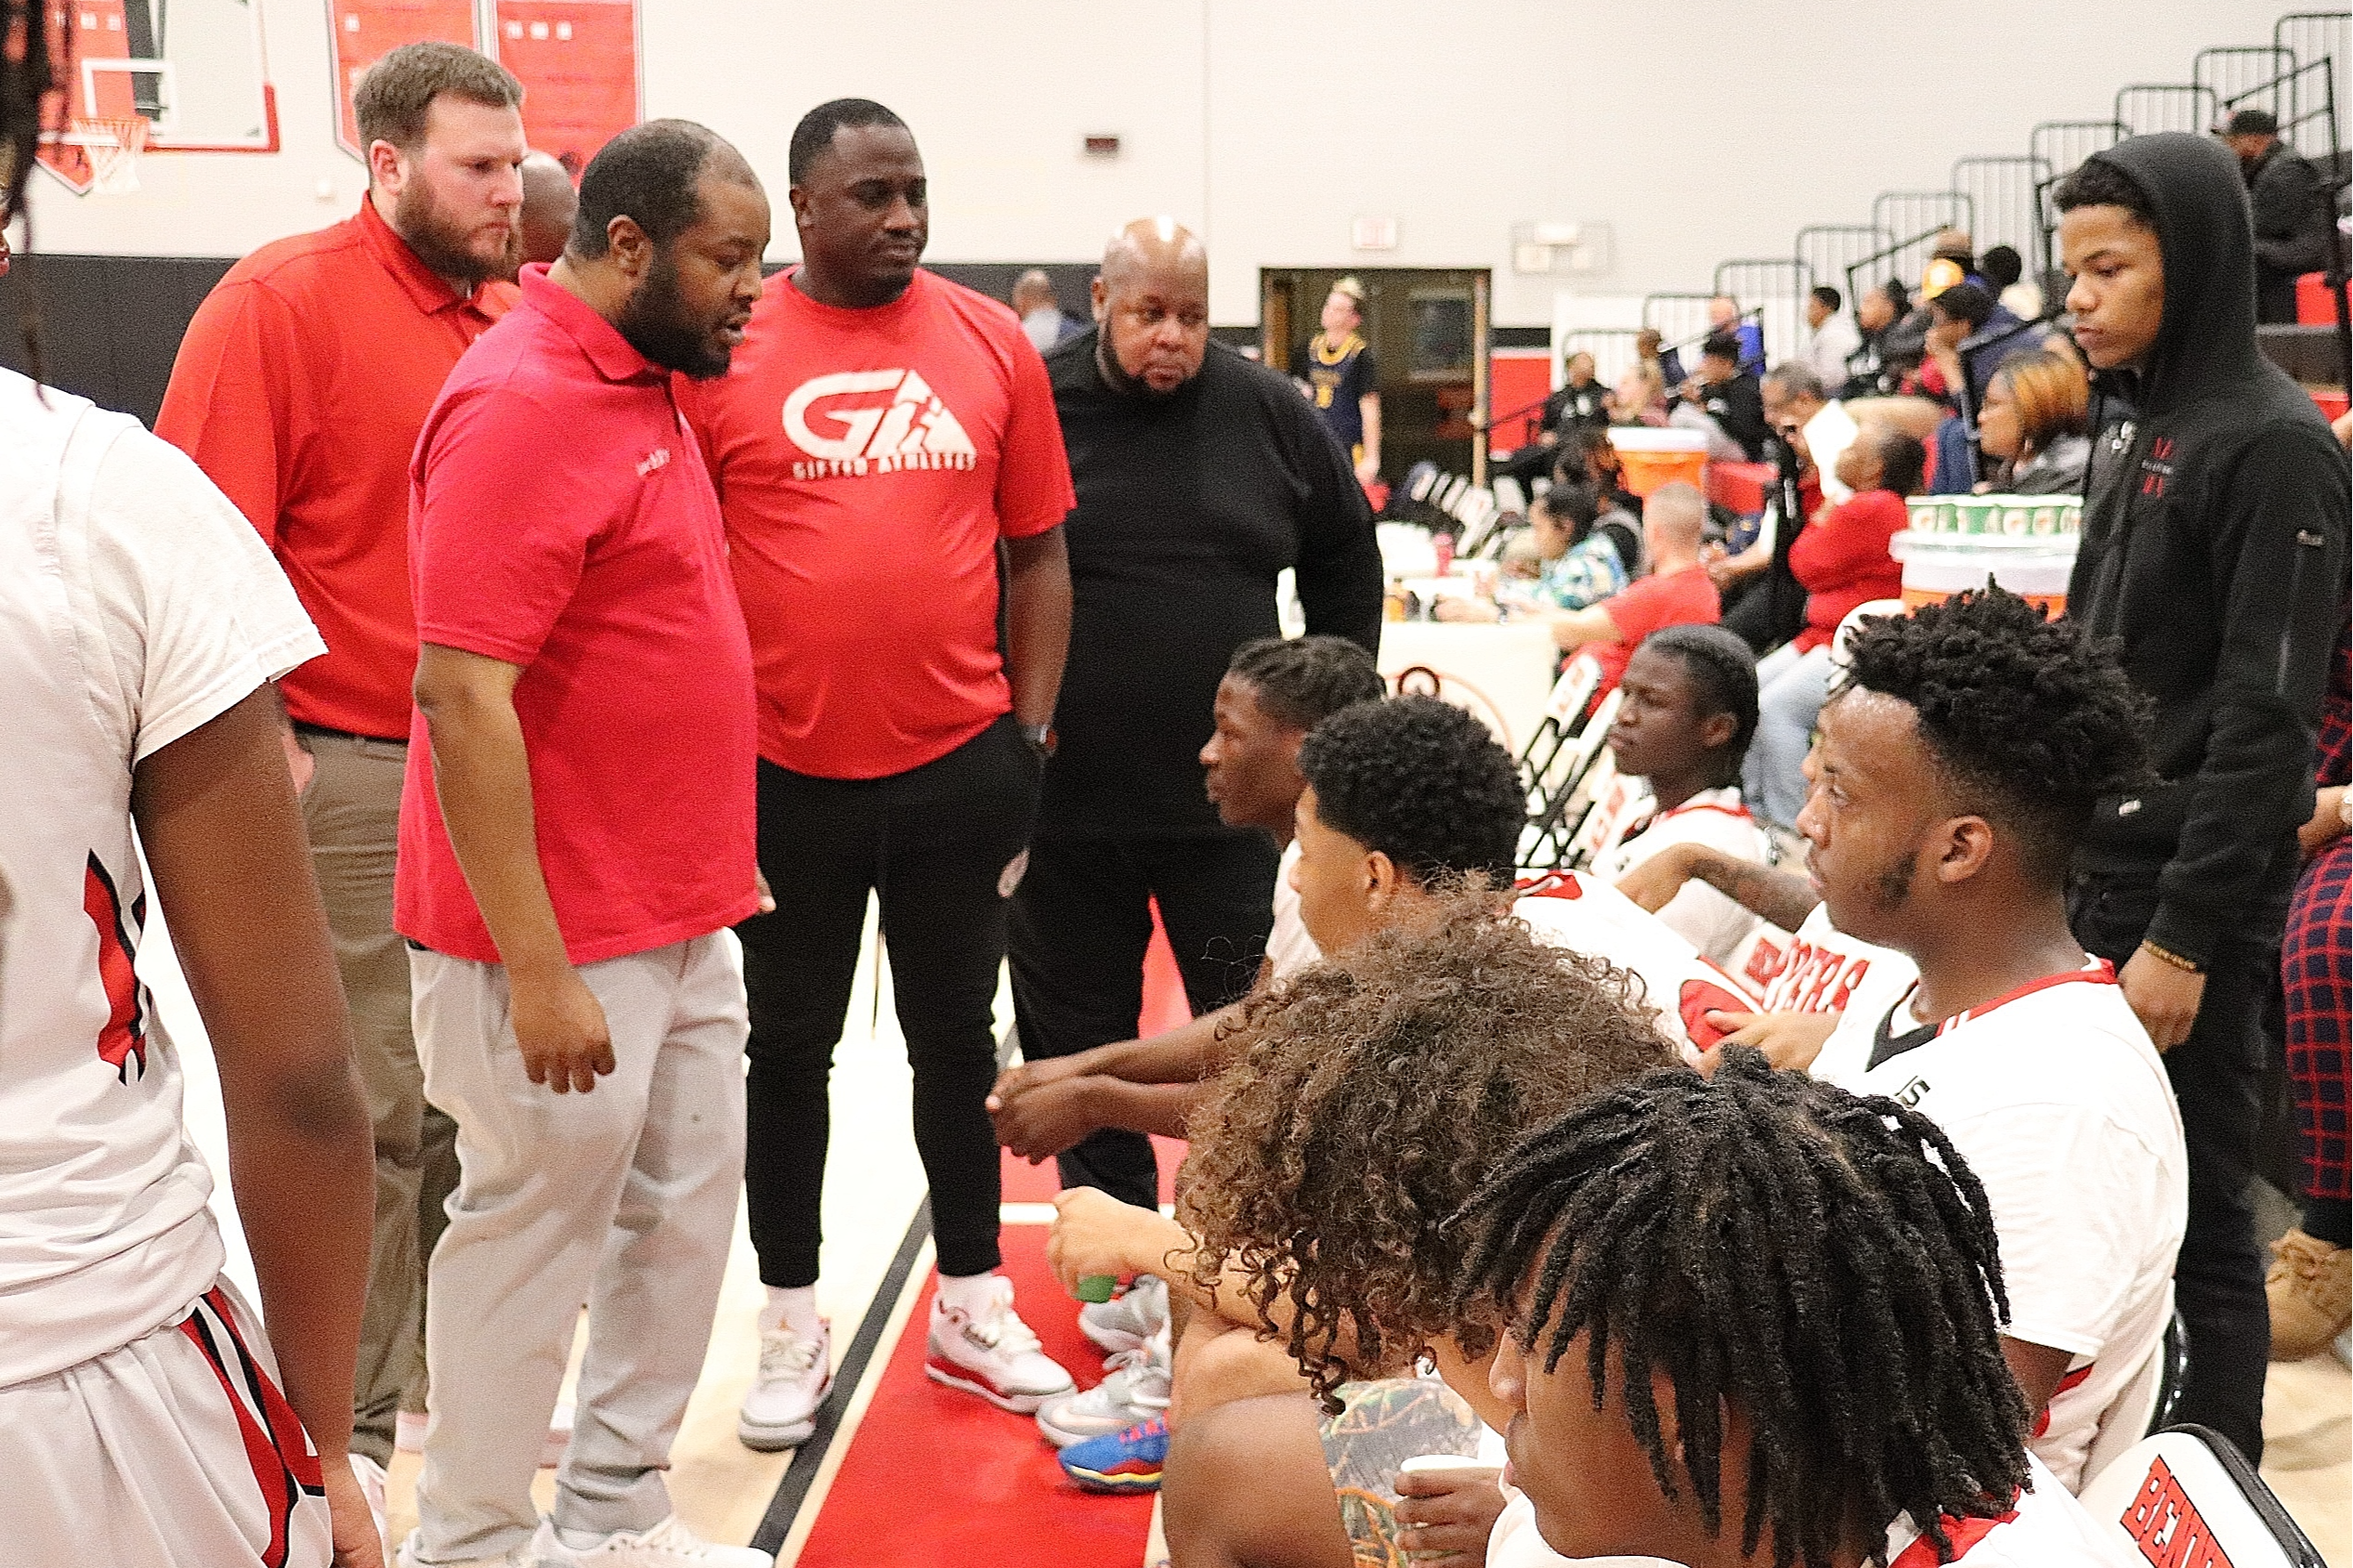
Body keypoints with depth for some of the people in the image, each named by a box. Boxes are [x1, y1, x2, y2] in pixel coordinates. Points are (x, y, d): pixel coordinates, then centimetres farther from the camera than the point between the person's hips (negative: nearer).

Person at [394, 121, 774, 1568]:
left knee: (686, 1212, 17)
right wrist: (536, 971, -23)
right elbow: (462, 698, -23)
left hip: (685, 918, 9)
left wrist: (721, 860, 20)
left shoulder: (643, 384, 11)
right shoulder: (522, 403, -18)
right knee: (534, 1236, 5)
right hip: (567, 939, -9)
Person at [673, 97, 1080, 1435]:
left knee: (957, 1036, 15)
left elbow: (1039, 554, 8)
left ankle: (974, 1309, 31)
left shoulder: (993, 344, 1)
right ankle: (794, 1328, 28)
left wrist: (1033, 734, 4)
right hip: (781, 771, -2)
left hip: (963, 768, 2)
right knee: (789, 1046, 12)